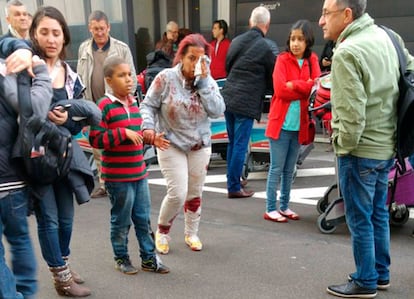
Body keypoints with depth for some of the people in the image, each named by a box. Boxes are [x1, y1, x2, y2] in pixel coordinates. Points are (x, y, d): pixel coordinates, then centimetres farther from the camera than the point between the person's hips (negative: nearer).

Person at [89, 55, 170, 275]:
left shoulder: (133, 102, 10)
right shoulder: (105, 105, -14)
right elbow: (95, 139, -18)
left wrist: (151, 139, 9)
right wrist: (123, 133, -23)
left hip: (139, 173, 7)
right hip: (118, 177, -7)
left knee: (143, 219, 14)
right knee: (121, 220, 8)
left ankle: (149, 258, 26)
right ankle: (121, 258, 27)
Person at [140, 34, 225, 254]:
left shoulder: (208, 81, -2)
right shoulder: (166, 78, -12)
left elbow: (217, 111, -15)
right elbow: (148, 105, -6)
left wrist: (203, 81, -18)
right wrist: (148, 127, -23)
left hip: (200, 146, 4)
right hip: (171, 145, -4)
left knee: (194, 194, 13)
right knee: (177, 194, -10)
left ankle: (191, 234, 34)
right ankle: (162, 231, 18)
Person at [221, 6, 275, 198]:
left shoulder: (236, 41, 8)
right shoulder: (265, 48, -9)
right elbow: (272, 78, 1)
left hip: (228, 98, 6)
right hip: (247, 103, -6)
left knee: (232, 143, 17)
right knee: (240, 146, 1)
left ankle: (232, 180, 27)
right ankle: (234, 187, 7)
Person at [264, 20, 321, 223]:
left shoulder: (312, 60, 8)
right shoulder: (282, 59, -4)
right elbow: (280, 89, -15)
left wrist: (294, 85, -13)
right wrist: (306, 89, -10)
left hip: (299, 124, 4)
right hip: (280, 123, -4)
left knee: (289, 169, 13)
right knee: (276, 168, 0)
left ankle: (284, 206, 23)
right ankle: (270, 209, 8)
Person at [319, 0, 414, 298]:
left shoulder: (346, 53, -21)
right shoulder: (385, 36, 5)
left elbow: (351, 114, -25)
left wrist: (343, 147, -8)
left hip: (361, 150, -9)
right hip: (387, 146, 9)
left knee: (359, 219, 6)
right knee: (379, 213, 19)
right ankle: (381, 273, 33)